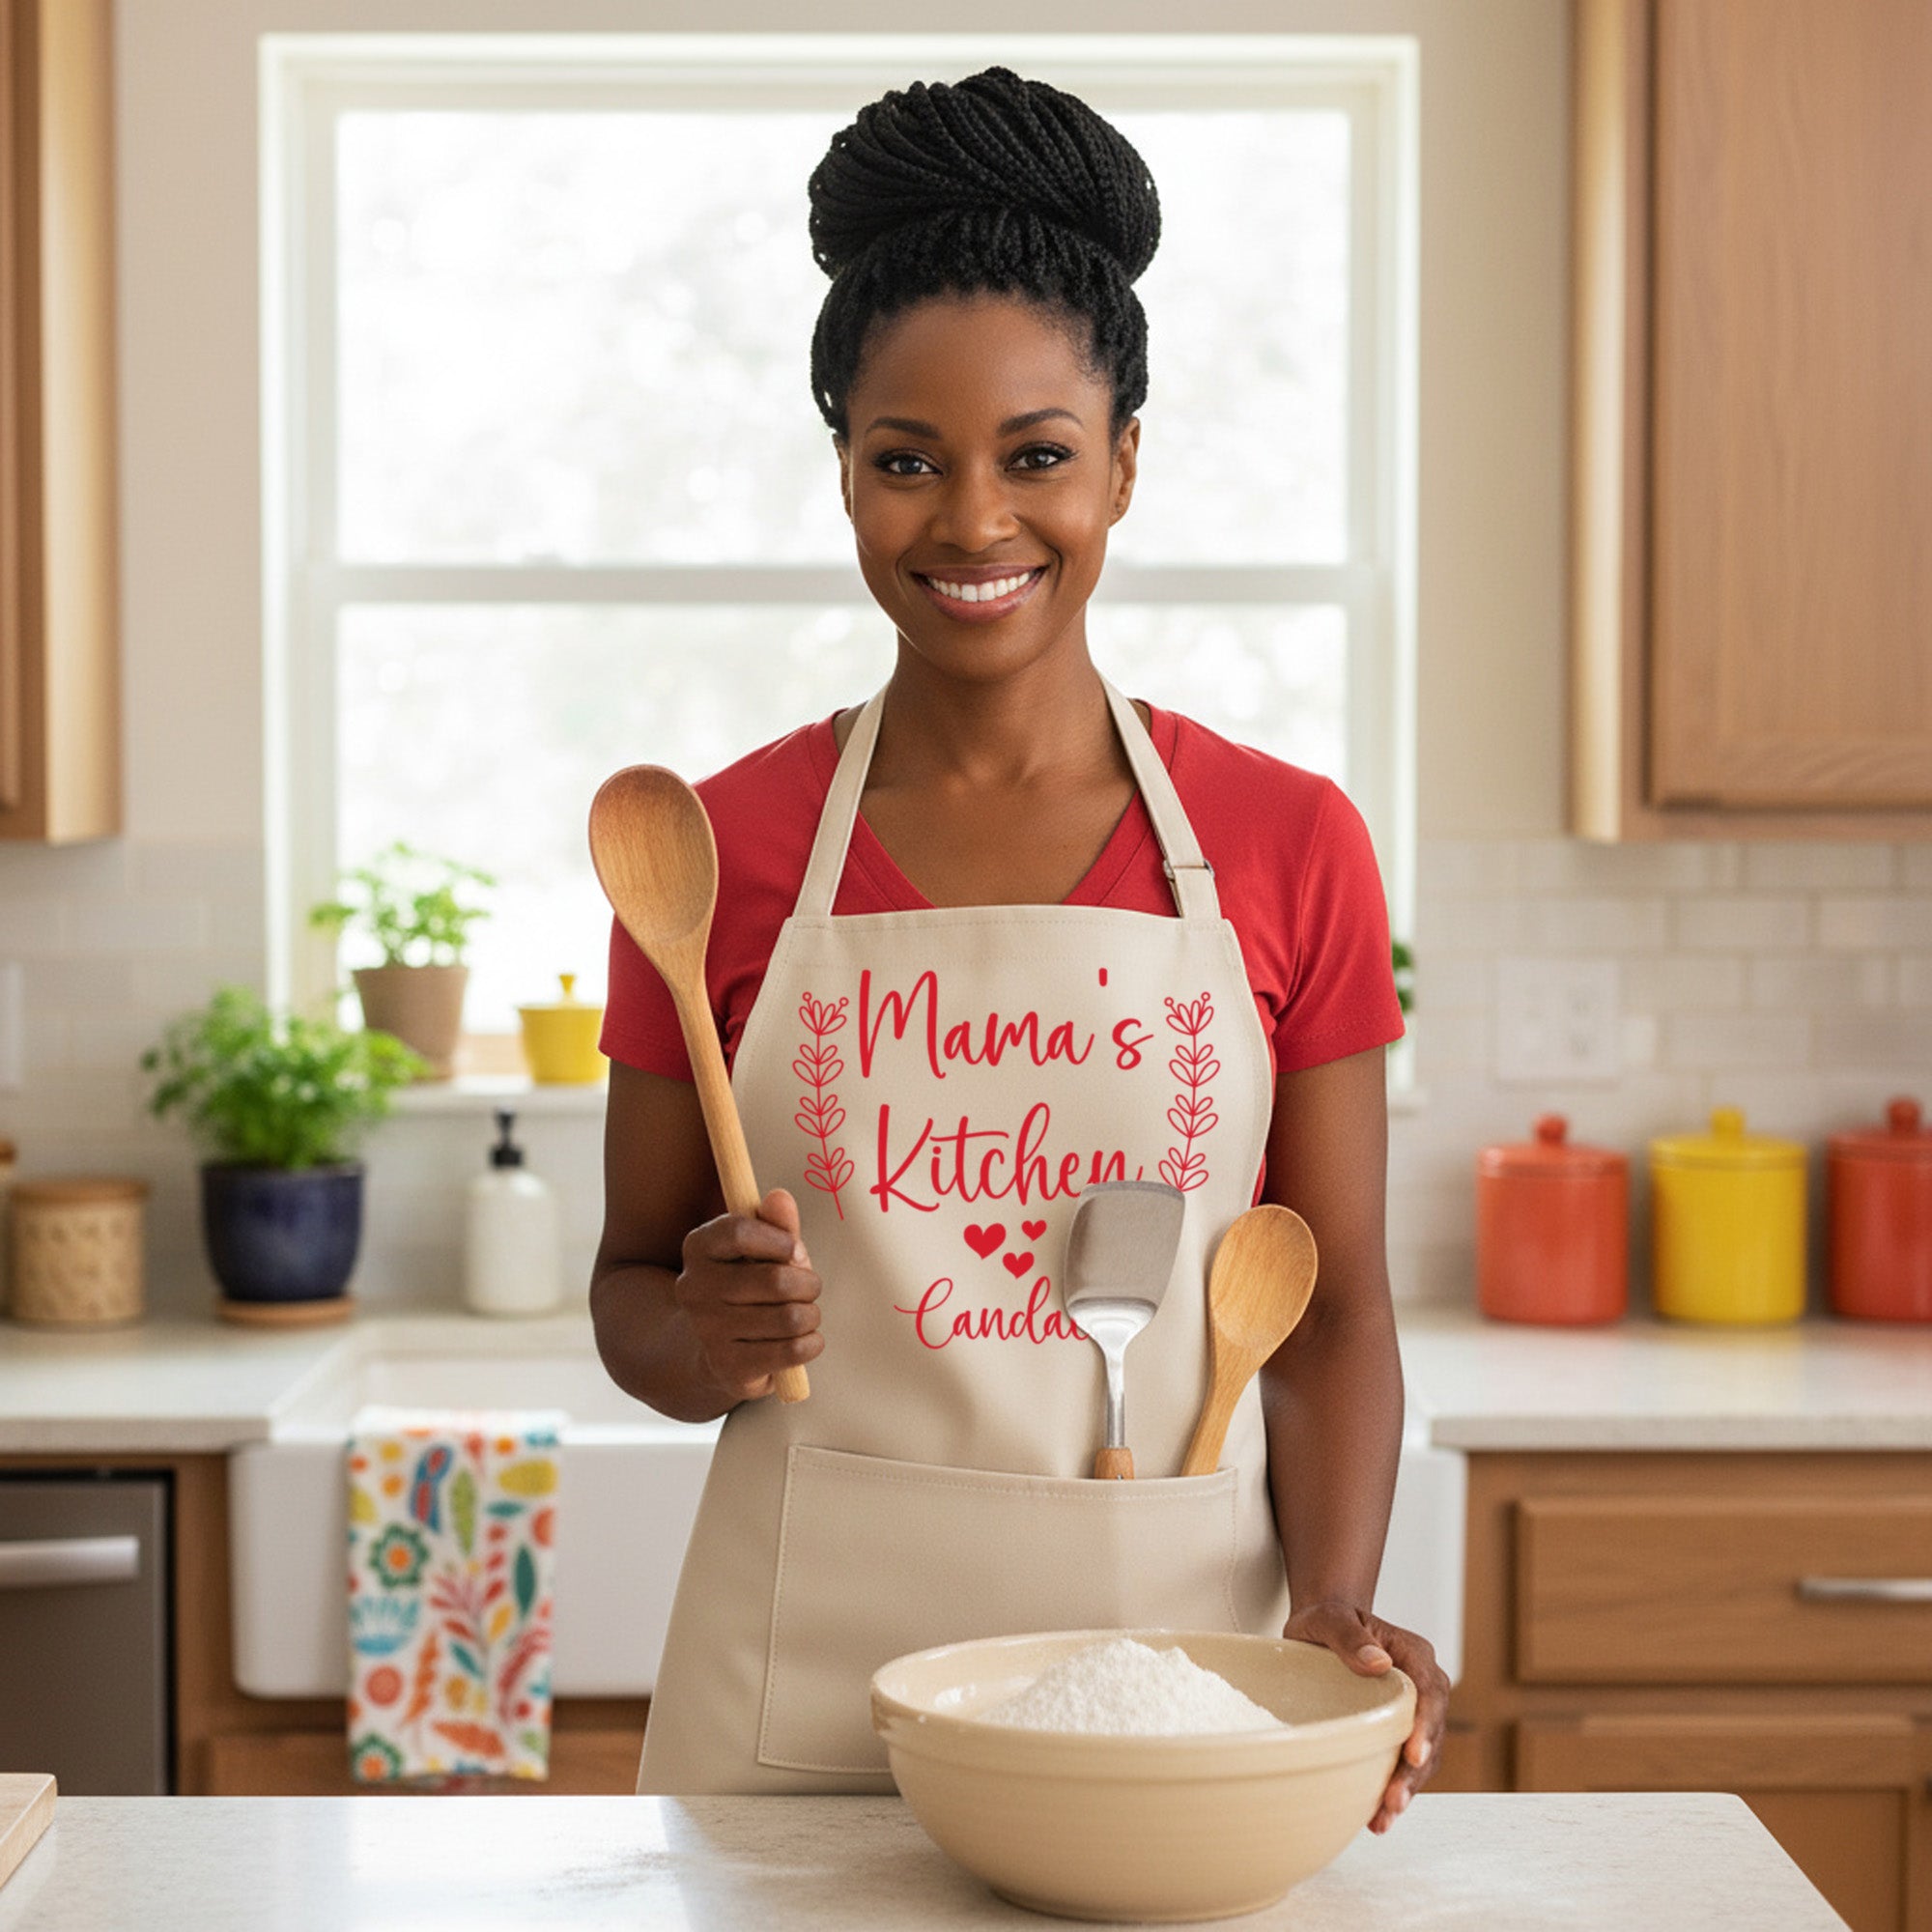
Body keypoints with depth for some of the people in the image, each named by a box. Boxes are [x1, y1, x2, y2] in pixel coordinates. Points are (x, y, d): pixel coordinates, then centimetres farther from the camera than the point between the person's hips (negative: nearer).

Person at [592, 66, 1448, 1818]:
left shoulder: (1289, 846, 0)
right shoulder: (720, 849, 0)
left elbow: (1334, 1302, 2)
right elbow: (631, 1287, 7)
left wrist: (1334, 1609, -12)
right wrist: (706, 1337, -14)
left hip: (1178, 1643, 0)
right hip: (809, 1673, 0)